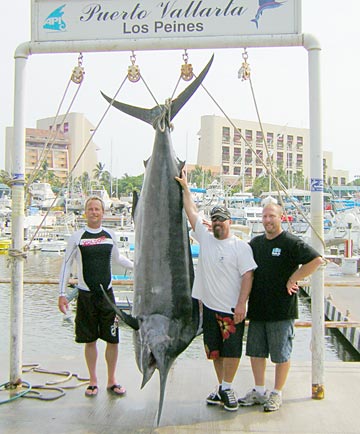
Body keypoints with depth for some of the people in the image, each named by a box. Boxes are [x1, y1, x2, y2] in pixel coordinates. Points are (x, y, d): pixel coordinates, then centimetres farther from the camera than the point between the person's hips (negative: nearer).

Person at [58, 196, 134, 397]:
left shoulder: (110, 235, 5)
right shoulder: (77, 237, -3)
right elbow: (67, 265, 0)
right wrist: (62, 293, -4)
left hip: (107, 294, 2)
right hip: (85, 295, -2)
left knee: (113, 339, 2)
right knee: (90, 340, 7)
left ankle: (112, 380, 18)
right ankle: (93, 381, 22)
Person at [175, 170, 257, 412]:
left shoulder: (241, 246, -4)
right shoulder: (205, 238, 9)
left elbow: (247, 275, -11)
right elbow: (192, 211, 9)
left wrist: (241, 304, -19)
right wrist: (185, 187, 6)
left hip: (232, 309, -5)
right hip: (209, 307, 5)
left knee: (232, 351, 1)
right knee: (215, 350, 13)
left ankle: (227, 389, 16)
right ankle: (221, 387, 27)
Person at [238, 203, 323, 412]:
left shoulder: (291, 242, -10)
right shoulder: (255, 243, 11)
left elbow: (316, 260, -20)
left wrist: (292, 280, -16)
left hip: (282, 310, -6)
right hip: (257, 309, 7)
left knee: (281, 354, 5)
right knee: (256, 351, 13)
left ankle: (277, 394, 19)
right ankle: (259, 391, 27)